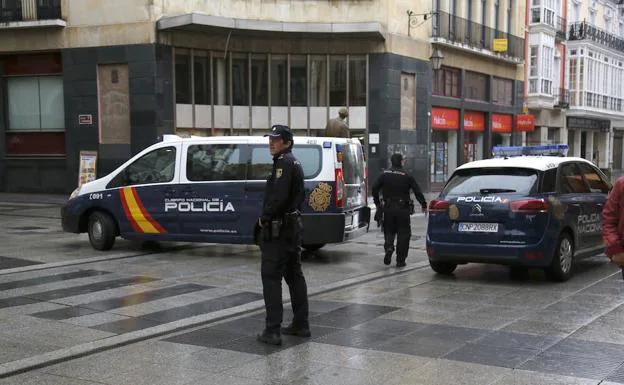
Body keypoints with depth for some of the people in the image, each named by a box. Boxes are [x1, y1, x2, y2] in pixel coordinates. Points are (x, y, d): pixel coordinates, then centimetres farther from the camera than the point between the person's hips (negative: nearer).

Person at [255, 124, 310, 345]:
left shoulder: (283, 162, -14)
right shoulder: (295, 163, 17)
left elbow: (278, 196, -26)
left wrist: (264, 217, -13)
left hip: (278, 228, -10)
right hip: (293, 225, 10)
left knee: (271, 277, -8)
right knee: (294, 274, 15)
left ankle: (272, 331, -9)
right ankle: (301, 325, 22)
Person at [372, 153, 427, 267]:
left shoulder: (384, 175, 3)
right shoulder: (407, 176, -3)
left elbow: (375, 189, 0)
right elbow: (417, 192, -4)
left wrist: (377, 203, 12)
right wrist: (424, 205, 7)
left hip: (388, 208, 2)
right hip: (403, 209, -2)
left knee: (389, 232, 15)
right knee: (403, 234, 6)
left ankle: (388, 247, -14)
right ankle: (400, 260, 6)